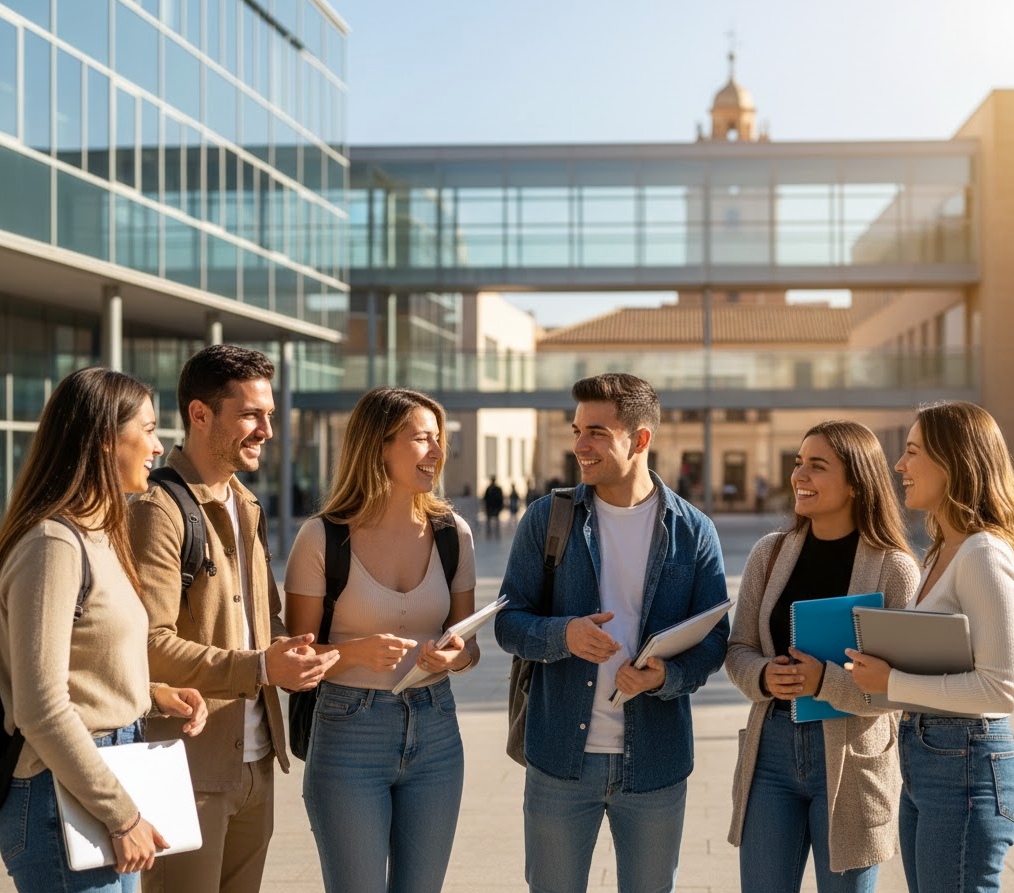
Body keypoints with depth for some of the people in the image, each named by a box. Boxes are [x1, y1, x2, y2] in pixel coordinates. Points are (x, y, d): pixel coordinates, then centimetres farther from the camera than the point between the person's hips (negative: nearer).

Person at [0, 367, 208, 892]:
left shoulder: (98, 535, 11)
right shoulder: (54, 544, -18)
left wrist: (155, 694, 2)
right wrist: (122, 816, -17)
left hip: (108, 770, 9)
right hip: (63, 796, -9)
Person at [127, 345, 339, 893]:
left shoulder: (245, 508, 15)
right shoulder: (159, 509, -14)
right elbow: (148, 644, -20)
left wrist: (285, 653, 1)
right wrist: (259, 668, -23)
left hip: (255, 762, 8)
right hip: (189, 767, -8)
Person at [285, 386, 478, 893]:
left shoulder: (452, 533, 3)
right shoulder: (322, 537, -8)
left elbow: (467, 641, 11)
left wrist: (455, 656, -11)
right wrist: (356, 651, -23)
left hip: (435, 734, 4)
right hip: (349, 736, -4)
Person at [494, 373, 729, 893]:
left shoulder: (693, 532, 0)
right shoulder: (546, 519, 0)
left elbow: (714, 637, 0)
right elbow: (508, 622, -1)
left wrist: (668, 675, -21)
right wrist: (561, 635, -22)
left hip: (655, 761, 0)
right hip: (561, 756, 0)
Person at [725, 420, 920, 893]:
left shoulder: (893, 568, -8)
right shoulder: (770, 553, 3)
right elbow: (738, 649, 6)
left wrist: (825, 681, -25)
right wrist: (763, 677, -16)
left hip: (851, 760, -3)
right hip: (772, 747, 3)